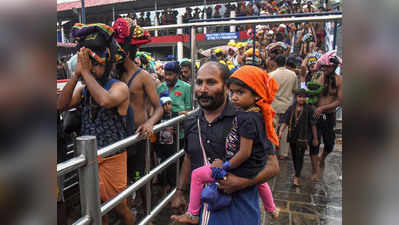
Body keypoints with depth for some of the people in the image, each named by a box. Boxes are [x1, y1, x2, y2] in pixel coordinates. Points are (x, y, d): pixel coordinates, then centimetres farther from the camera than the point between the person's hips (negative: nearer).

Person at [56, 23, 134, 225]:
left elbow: (105, 100, -33)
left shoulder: (119, 87, -12)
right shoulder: (82, 89, 6)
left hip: (112, 159, -5)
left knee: (119, 207, 9)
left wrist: (86, 71, -23)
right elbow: (61, 105, -10)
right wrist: (76, 74, -15)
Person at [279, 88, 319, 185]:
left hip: (303, 137, -4)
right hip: (292, 136, 4)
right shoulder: (291, 109, 1)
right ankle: (297, 172, 38)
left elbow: (313, 124, -3)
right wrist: (281, 131, -17)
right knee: (294, 155, 17)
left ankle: (296, 177, 3)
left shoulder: (309, 109, -7)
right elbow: (285, 121, -1)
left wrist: (315, 138, 0)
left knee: (300, 156, -3)